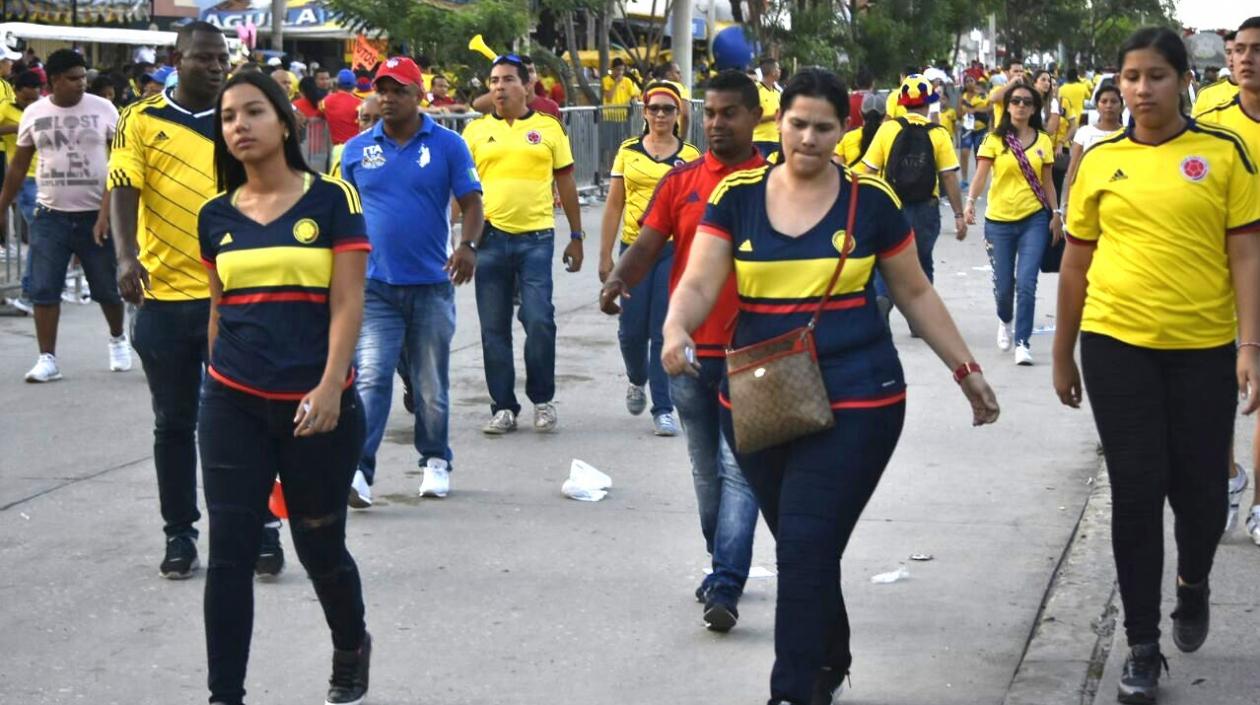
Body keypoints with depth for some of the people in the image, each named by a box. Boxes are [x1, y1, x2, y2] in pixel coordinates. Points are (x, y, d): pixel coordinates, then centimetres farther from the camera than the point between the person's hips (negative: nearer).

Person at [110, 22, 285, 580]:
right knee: (173, 423, 9)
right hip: (163, 296, 0)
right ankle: (179, 535, 19)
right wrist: (127, 256, -26)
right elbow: (123, 191, -10)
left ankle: (262, 527, 11)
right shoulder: (142, 122, 0)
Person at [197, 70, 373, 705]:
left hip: (317, 403, -3)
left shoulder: (330, 200, -3)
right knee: (229, 551, -2)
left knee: (320, 546, 9)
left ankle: (351, 649, 38)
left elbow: (347, 304, -8)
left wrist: (330, 386, -18)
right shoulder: (215, 216, 8)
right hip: (233, 405, 3)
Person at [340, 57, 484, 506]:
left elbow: (471, 203, -2)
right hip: (374, 285, 0)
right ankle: (358, 470, -17)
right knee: (370, 377, -12)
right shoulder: (357, 149, 6)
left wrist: (468, 245, -21)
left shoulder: (447, 145, 0)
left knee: (432, 384, 11)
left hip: (431, 284, 0)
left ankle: (435, 462, 27)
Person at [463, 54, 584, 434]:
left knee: (539, 321, -8)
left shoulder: (549, 128, 7)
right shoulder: (476, 130, 9)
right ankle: (503, 407, 13)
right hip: (489, 238, 2)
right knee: (494, 328, 4)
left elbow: (566, 183, 11)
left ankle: (542, 399, 11)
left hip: (536, 237, -2)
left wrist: (576, 237, 11)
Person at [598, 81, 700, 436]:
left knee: (665, 332, -4)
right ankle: (637, 381, 34)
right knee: (631, 329, 3)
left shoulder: (690, 156, 4)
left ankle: (663, 409, 2)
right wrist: (605, 256, 4)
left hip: (674, 250, -1)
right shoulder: (628, 151, 7)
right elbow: (614, 206, 8)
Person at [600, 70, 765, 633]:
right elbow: (647, 244, 0)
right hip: (690, 351, 4)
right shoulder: (681, 181, 6)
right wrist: (617, 280, -20)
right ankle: (725, 565, 30)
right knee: (706, 470, 14)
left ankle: (725, 587, -13)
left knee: (738, 468, -10)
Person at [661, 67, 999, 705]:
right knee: (804, 550, 14)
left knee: (805, 551, -12)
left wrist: (966, 370, 8)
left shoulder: (870, 199, 0)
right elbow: (699, 283, -5)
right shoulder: (737, 196, 3)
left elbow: (915, 294, 9)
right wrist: (676, 328, -26)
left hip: (854, 405, -3)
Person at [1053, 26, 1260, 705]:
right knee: (1136, 492, 1)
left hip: (1204, 349, -1)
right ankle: (1142, 647, 13)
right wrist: (1062, 353, 13)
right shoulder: (1098, 160, 4)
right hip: (1116, 344, 1)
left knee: (1200, 488, 5)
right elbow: (1077, 261, 11)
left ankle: (1193, 583, 39)